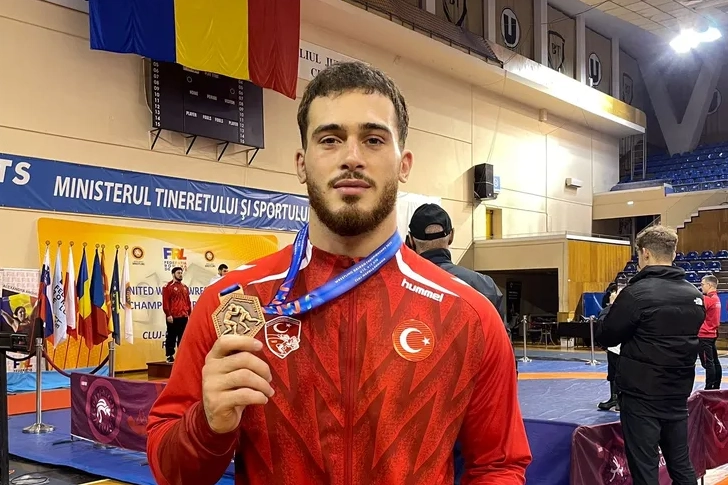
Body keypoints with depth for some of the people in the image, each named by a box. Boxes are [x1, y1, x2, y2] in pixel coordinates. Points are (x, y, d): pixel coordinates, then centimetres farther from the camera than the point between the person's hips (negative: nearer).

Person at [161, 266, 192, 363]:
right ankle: (170, 356, 4)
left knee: (182, 337, 9)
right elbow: (165, 302, -10)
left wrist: (190, 314, 12)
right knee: (171, 337, -1)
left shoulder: (185, 287, 17)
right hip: (173, 317, -6)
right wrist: (168, 314, -16)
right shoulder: (168, 286, -4)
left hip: (184, 317, 6)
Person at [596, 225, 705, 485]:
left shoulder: (637, 292, -16)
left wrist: (616, 307, 7)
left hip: (642, 396, -6)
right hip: (679, 394, 6)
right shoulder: (695, 295, 4)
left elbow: (605, 337, -10)